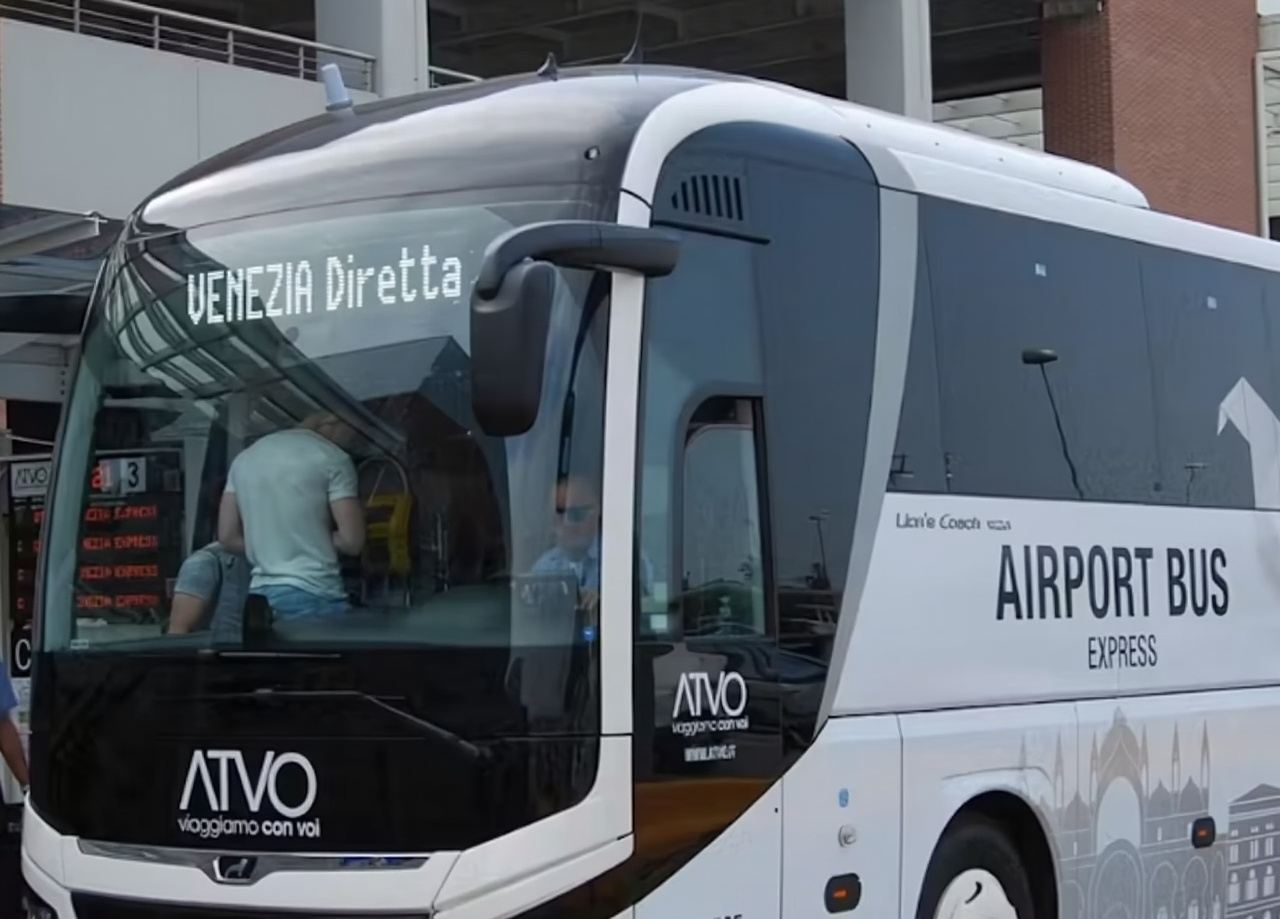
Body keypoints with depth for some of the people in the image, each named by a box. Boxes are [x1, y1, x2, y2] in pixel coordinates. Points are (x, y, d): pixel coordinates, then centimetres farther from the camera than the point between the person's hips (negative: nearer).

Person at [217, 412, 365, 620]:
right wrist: (320, 538, 10)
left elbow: (227, 537, 14)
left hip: (260, 594, 7)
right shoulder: (332, 460, -5)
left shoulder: (245, 459, 15)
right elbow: (352, 541, -8)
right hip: (313, 595, -7)